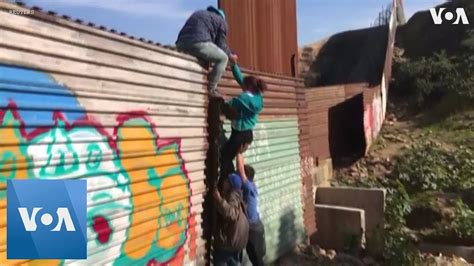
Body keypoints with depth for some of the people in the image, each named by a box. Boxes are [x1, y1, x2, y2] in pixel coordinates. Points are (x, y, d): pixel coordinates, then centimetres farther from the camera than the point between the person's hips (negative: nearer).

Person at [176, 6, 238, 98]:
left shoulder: (198, 13, 38)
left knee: (206, 57, 32)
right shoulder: (221, 21, 21)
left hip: (181, 44, 7)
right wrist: (231, 56, 34)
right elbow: (221, 44, 16)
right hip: (199, 42, -7)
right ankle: (211, 89, 1)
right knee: (223, 58, 12)